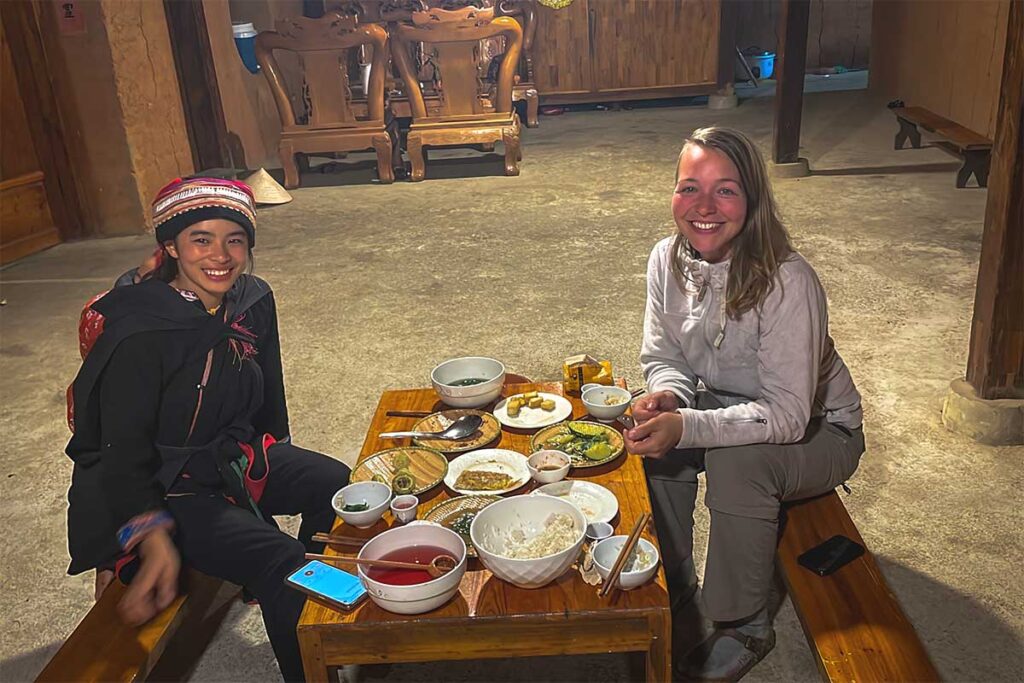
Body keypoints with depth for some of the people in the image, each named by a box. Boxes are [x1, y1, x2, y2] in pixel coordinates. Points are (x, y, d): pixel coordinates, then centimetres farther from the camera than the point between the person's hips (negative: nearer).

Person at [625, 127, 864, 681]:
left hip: (817, 430, -5)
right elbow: (662, 358, -2)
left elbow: (787, 415, -33)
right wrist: (668, 395, -26)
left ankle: (744, 626, -8)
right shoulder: (668, 261, -12)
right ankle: (673, 581, 4)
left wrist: (686, 426, -44)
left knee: (736, 460, -33)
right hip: (725, 407, 6)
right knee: (653, 433, -20)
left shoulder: (787, 282, -31)